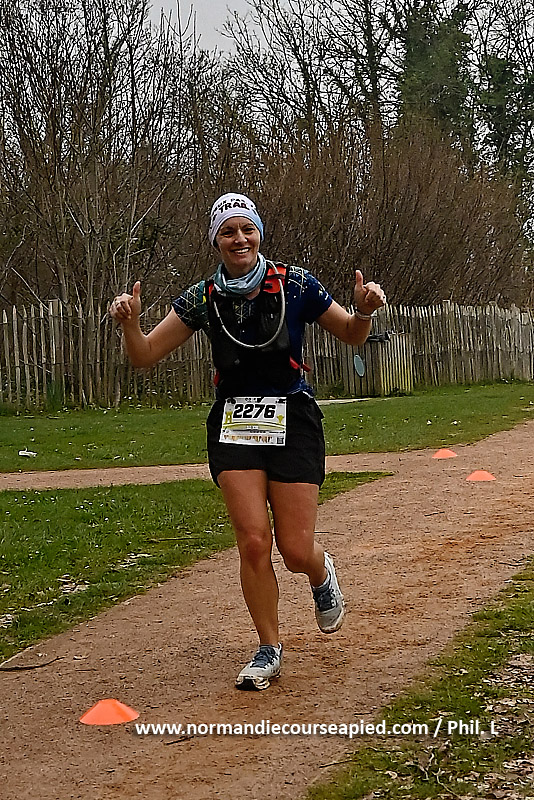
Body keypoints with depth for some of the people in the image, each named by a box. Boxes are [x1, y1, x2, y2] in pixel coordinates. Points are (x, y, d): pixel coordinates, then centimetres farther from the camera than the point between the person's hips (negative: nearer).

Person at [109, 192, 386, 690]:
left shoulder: (295, 284, -3)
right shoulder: (203, 298, 1)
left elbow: (352, 337, 8)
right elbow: (145, 356, 3)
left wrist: (364, 310, -15)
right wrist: (130, 323, -18)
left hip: (292, 420, -1)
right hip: (233, 426, 1)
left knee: (296, 551, -5)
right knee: (253, 541, -11)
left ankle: (322, 576, 34)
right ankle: (268, 651, 8)